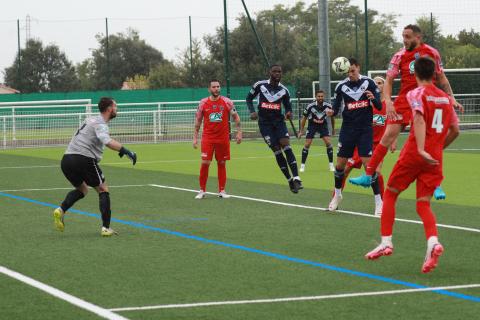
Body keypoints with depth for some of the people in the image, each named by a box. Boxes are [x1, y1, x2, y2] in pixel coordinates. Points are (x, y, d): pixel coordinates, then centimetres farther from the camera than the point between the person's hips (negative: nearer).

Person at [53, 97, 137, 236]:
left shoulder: (91, 119, 21)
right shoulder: (101, 124, -7)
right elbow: (106, 140, -28)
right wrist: (125, 151, -32)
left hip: (67, 159, 8)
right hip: (84, 159, -8)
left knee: (82, 189, 25)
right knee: (103, 190, 6)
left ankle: (61, 210, 0)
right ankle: (106, 228, 1)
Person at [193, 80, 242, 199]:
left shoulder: (227, 102, 0)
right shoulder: (203, 103, 2)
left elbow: (235, 117, 7)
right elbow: (198, 120, 9)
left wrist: (239, 132, -1)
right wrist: (195, 137, 5)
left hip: (223, 138, 0)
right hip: (207, 138, 0)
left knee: (222, 163, 5)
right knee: (205, 163, -8)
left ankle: (222, 191, 12)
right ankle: (202, 190, 2)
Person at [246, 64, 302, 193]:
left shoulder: (284, 90, 2)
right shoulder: (260, 85, -4)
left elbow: (287, 105, 14)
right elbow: (249, 98, 9)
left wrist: (288, 112, -10)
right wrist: (252, 111, -7)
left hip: (279, 121, 1)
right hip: (265, 123, -1)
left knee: (286, 146, -18)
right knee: (277, 150, -7)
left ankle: (296, 178, -23)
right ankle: (290, 180, 1)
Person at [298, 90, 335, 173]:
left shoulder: (328, 106, -17)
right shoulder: (310, 106, -21)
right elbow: (304, 118, -7)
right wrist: (301, 131, -3)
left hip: (323, 125, 1)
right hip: (312, 125, -1)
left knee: (328, 142, -13)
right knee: (307, 144, -8)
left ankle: (331, 165, -2)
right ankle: (302, 165, 4)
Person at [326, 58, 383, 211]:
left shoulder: (368, 82, -4)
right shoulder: (341, 86, 0)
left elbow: (379, 107, -3)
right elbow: (336, 106, 5)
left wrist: (373, 98, -25)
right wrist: (332, 112, -18)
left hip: (365, 129, -2)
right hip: (348, 128, 2)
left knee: (368, 162, -11)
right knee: (340, 163, 5)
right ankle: (337, 194, 29)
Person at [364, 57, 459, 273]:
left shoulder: (416, 94, -4)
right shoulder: (446, 98, 13)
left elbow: (419, 119, -22)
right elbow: (455, 130, 16)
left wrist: (422, 150, -32)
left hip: (414, 153, -4)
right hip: (435, 157, 4)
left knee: (390, 193, 13)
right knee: (423, 204, 4)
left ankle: (386, 242, 8)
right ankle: (433, 241, -22)